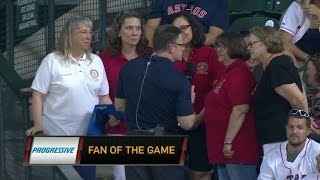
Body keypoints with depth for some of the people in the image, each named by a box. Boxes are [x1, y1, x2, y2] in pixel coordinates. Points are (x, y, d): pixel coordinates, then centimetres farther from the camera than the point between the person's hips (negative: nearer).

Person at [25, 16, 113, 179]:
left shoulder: (96, 61, 9)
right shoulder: (52, 61, -4)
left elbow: (104, 96, 14)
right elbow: (38, 95, -5)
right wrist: (38, 125, -13)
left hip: (88, 135, 4)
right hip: (57, 134, -4)